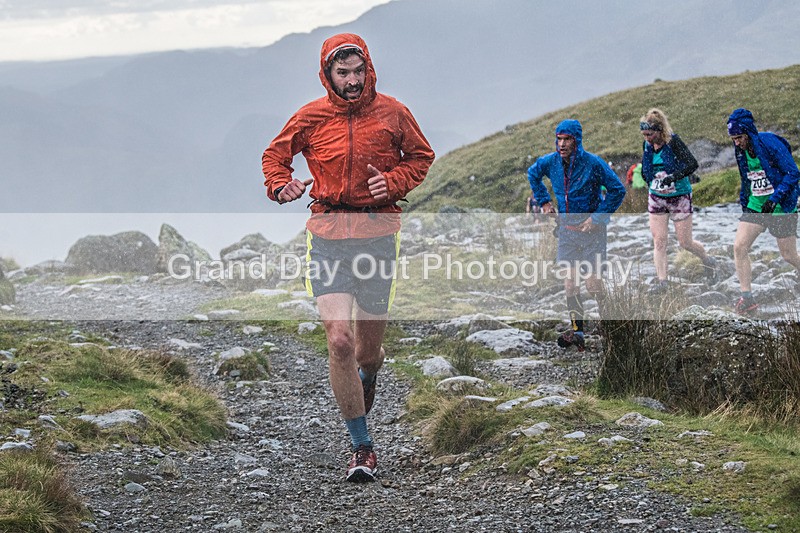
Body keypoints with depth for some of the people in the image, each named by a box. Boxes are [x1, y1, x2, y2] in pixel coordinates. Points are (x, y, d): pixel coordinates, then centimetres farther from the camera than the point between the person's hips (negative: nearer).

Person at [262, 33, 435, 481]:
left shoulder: (392, 113, 1)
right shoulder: (311, 117, 0)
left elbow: (421, 157, 14)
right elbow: (275, 154, 15)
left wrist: (393, 182, -5)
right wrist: (281, 185, -6)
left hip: (379, 236, 1)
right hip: (328, 237, -1)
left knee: (369, 347, 10)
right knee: (340, 341, -15)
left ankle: (369, 371, 50)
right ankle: (363, 448, -6)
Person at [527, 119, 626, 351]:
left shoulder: (593, 163, -16)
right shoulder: (551, 162, -2)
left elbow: (617, 190, -10)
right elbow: (532, 173, 21)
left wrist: (597, 218, -14)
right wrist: (544, 201, 12)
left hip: (591, 228, -5)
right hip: (567, 228, 5)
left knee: (593, 283, -8)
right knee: (570, 282, 3)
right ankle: (576, 331, 9)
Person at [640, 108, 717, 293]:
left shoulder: (673, 142, -18)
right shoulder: (647, 145, 0)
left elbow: (692, 164, -25)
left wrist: (674, 177, -34)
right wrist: (651, 183, 9)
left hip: (679, 196, -5)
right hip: (656, 198, 5)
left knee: (685, 242, 3)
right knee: (659, 242, -2)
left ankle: (708, 262, 31)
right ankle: (661, 281, 2)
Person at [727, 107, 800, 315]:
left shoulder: (771, 144, -18)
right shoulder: (741, 150, 3)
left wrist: (774, 199, -24)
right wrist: (744, 199, 16)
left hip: (781, 209, -6)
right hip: (754, 207, 6)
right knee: (739, 247, -11)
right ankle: (747, 297, -4)